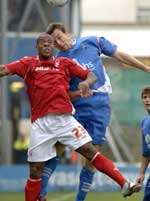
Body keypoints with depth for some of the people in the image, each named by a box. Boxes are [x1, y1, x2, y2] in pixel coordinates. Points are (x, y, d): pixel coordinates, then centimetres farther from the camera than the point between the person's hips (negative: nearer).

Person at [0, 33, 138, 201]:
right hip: (40, 123, 0)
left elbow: (91, 76, 13)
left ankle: (124, 184, -13)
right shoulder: (28, 64, 10)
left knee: (89, 151, -9)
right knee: (35, 169, 0)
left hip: (64, 119, 0)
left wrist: (86, 82, -8)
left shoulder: (65, 63, 14)